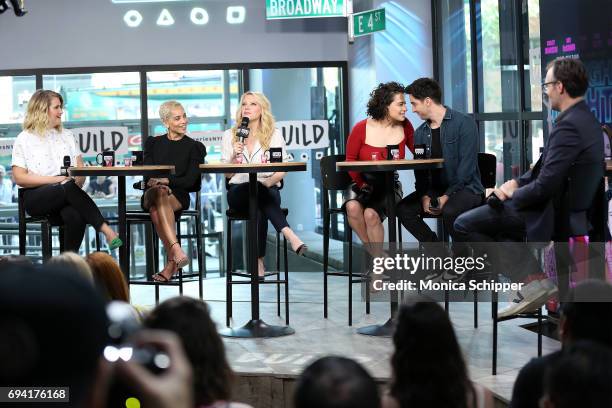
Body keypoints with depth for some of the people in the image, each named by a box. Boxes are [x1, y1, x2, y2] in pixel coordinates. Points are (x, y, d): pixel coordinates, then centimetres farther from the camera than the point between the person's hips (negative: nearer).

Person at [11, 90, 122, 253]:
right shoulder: (24, 139, 8)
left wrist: (78, 182, -9)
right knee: (69, 188, -36)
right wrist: (56, 179, -10)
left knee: (75, 215, -34)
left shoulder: (67, 136, 22)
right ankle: (105, 229, -40)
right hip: (36, 198, -3)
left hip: (66, 197, 3)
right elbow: (20, 178, -1)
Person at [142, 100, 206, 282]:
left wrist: (167, 181, -15)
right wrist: (157, 184, -17)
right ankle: (177, 252, -48)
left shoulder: (194, 147, 12)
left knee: (157, 208, -37)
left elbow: (190, 181, 1)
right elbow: (146, 176, 6)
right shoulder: (153, 144, 18)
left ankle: (171, 262, -39)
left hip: (179, 196, -1)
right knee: (158, 195, -37)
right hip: (151, 194, 2)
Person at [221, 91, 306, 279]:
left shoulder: (274, 134, 11)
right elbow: (227, 174, 9)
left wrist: (270, 181, -15)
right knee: (256, 189, -38)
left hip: (268, 190, 1)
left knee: (259, 209, -38)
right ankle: (289, 235, -53)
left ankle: (259, 260, -41)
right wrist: (235, 156, -10)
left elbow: (282, 170, 6)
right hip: (238, 191, -1)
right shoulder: (229, 135, 13)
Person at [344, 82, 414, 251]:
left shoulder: (404, 126, -3)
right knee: (353, 207, -31)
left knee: (371, 214, -27)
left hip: (389, 186, 0)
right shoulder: (361, 129, -9)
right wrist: (362, 184, -15)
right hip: (363, 183, 0)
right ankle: (369, 246, -5)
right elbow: (350, 160, -3)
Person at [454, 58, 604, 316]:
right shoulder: (585, 119, 7)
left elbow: (545, 185, -27)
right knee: (492, 210, 29)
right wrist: (516, 183, 4)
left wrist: (513, 195, -9)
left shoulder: (569, 125, -24)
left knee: (464, 225, -5)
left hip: (552, 213, -10)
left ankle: (532, 281, -5)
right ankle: (532, 279, 16)